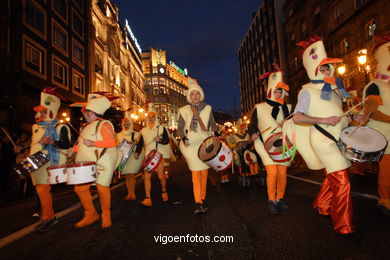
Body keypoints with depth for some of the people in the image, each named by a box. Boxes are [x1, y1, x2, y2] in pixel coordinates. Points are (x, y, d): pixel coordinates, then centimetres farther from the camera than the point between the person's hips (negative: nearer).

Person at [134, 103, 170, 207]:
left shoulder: (161, 128, 4)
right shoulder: (144, 130, 15)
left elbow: (167, 140, -3)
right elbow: (140, 142, 15)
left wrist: (160, 140, -22)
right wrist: (137, 152, 1)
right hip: (149, 155, 3)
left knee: (160, 174, -9)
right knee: (147, 175, -8)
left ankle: (164, 191, 20)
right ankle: (147, 198, -5)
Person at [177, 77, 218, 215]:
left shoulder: (208, 108, 11)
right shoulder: (184, 110, 7)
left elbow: (213, 126, 11)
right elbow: (180, 128, 6)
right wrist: (184, 138, -12)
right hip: (191, 145, -2)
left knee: (204, 173, 5)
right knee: (196, 173, -8)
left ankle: (202, 200, 19)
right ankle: (198, 203, -6)